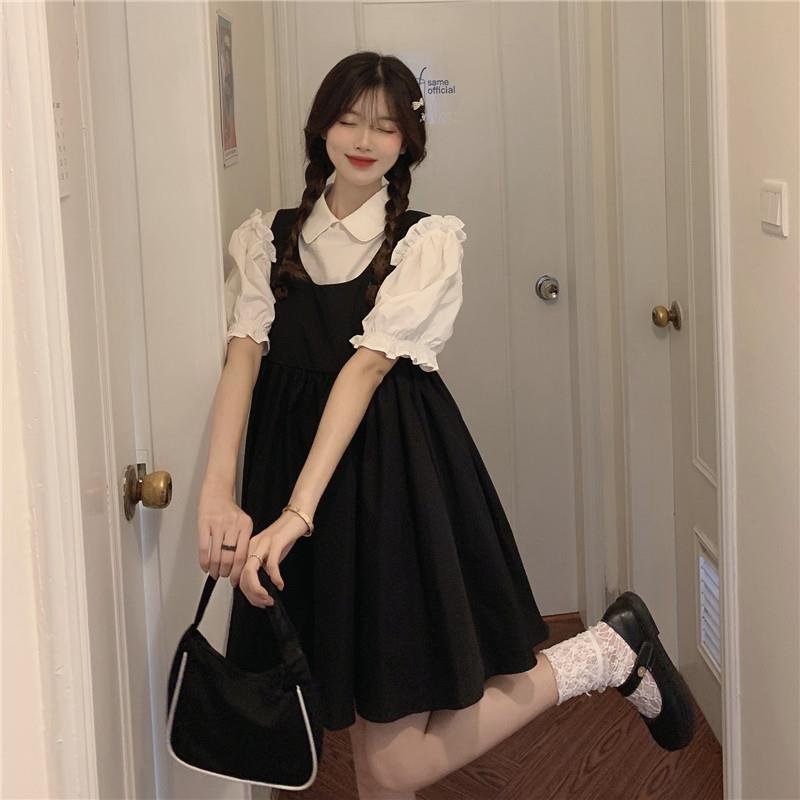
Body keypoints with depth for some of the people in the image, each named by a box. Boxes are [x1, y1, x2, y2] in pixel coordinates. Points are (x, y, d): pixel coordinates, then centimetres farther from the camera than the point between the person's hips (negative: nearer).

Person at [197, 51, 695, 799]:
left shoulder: (427, 240, -3)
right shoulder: (267, 238, 9)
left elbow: (368, 365, -16)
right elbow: (244, 353, -6)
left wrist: (298, 513, -25)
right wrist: (218, 492, -22)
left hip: (398, 481, -4)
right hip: (289, 469, 4)